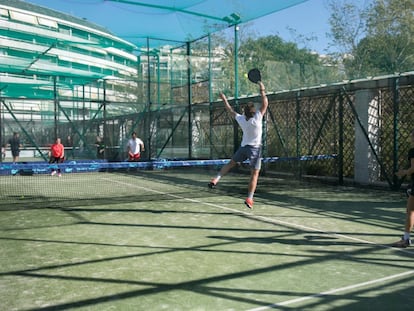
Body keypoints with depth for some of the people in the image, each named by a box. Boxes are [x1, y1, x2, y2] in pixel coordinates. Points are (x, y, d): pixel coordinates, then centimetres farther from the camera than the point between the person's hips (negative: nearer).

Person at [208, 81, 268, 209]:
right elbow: (265, 104, -14)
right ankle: (249, 198, -4)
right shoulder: (257, 119, -18)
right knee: (254, 174, 0)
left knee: (231, 163, 23)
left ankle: (215, 179, 9)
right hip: (255, 148, -4)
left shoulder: (241, 119, -7)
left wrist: (224, 100, 21)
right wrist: (262, 90, -7)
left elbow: (231, 111, 9)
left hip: (243, 146, 4)